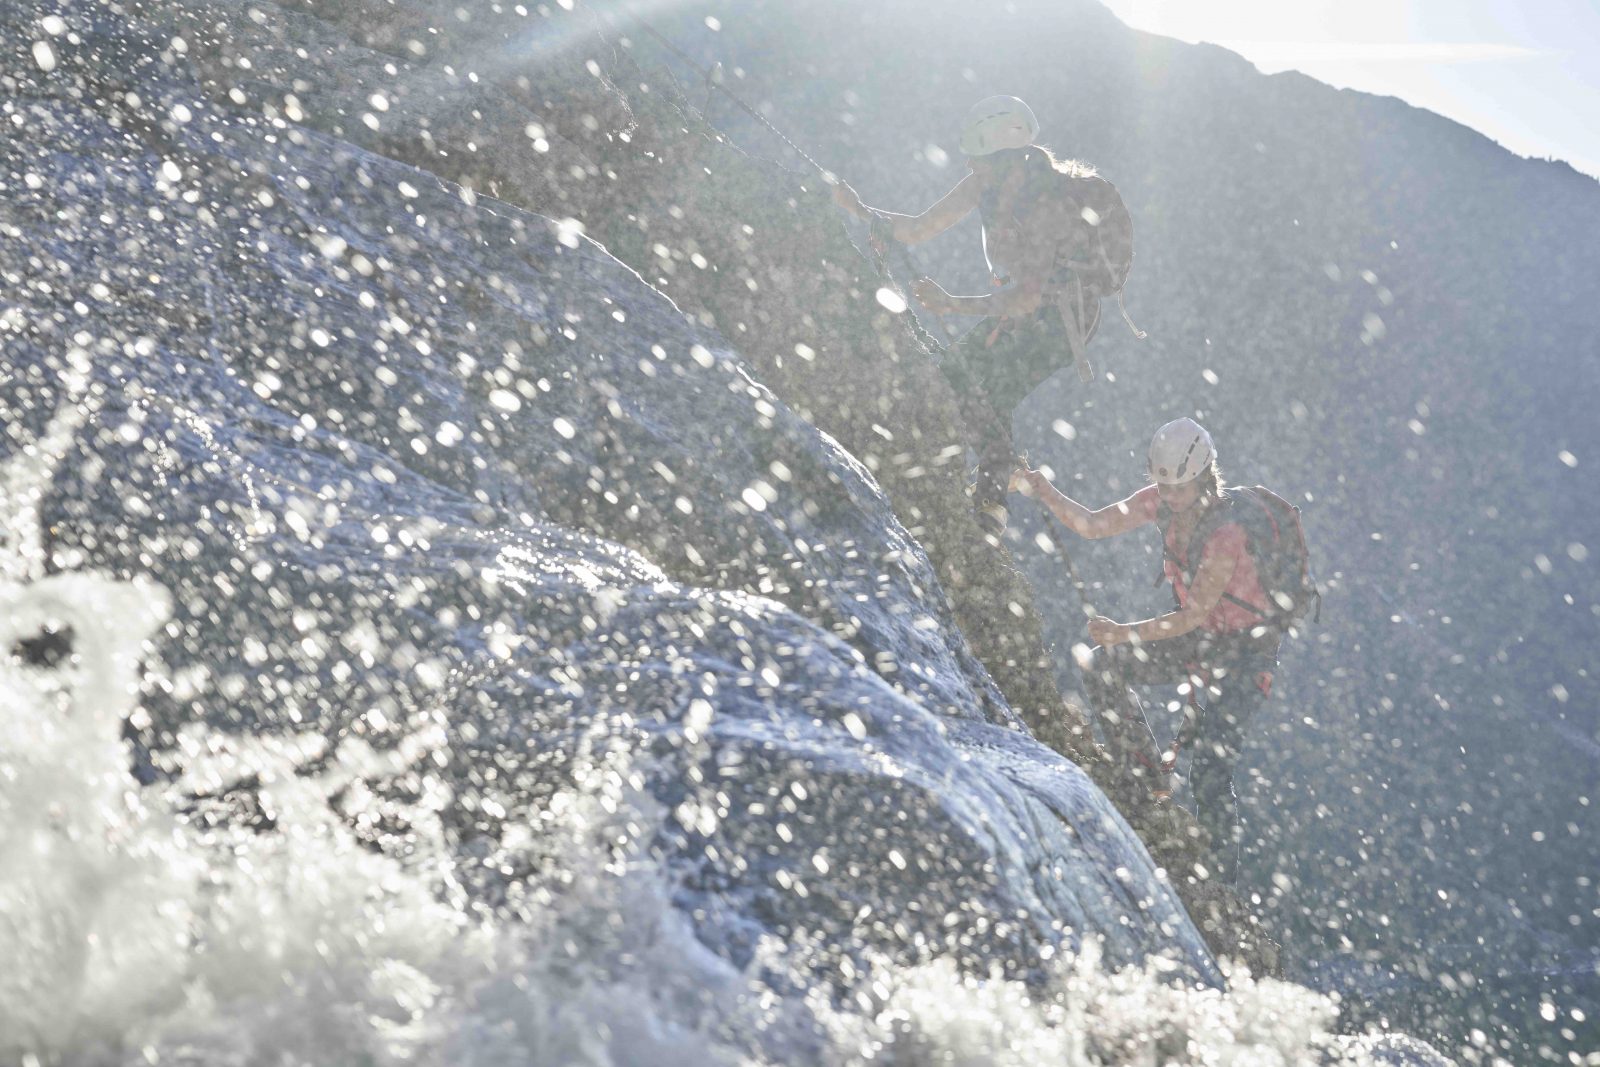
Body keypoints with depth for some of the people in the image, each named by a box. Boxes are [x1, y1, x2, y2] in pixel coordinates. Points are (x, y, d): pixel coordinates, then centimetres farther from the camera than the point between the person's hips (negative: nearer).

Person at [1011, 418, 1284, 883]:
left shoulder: (1229, 530, -31)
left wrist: (1124, 632, -27)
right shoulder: (1163, 499, -9)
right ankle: (1148, 782, 7)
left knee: (1210, 772, -15)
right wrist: (1045, 493, -23)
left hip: (1245, 649, -8)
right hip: (1197, 637, 8)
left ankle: (1220, 882, -1)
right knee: (1102, 667, -5)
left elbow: (1195, 615, -27)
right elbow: (1092, 525, -8)